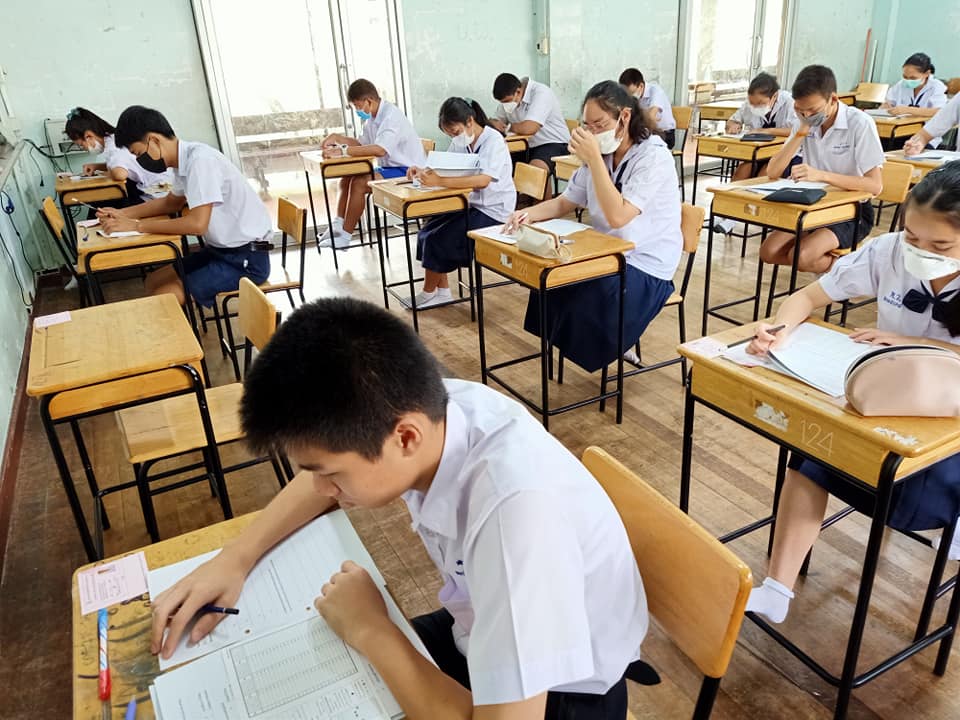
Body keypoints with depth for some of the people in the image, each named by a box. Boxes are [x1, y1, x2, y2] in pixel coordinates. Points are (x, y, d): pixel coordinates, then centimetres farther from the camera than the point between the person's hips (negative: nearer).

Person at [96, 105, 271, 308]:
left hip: (247, 259, -9)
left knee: (163, 298, -15)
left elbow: (197, 223, -28)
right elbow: (173, 202, 25)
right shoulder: (183, 161, 6)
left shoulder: (200, 160, -20)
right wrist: (123, 214, 14)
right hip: (221, 250, 9)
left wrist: (137, 225, -18)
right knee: (154, 282, 11)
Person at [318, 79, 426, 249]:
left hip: (408, 170, -10)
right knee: (346, 179, 4)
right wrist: (336, 138, 3)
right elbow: (362, 144, 18)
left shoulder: (391, 114, -19)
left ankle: (345, 237, -15)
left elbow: (379, 149, -33)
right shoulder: (373, 117, 10)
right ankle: (338, 226, 1)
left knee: (359, 183, -22)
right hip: (389, 168, 10)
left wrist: (343, 150, -32)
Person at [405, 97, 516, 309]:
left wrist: (439, 181, -39)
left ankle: (428, 293, 7)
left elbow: (483, 180, -32)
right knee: (427, 232, -2)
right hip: (471, 205, 8)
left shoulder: (493, 140, -18)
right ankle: (443, 291, 6)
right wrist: (423, 172, -16)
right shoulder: (460, 141, 6)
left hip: (493, 211, -8)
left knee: (437, 240, -14)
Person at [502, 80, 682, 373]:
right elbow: (565, 203, 9)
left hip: (647, 266, -7)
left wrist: (593, 159, -29)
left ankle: (612, 348, 7)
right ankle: (611, 344, 10)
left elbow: (617, 216, -29)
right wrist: (530, 213, -12)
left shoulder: (654, 156, -18)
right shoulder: (602, 154, 4)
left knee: (583, 303, -26)